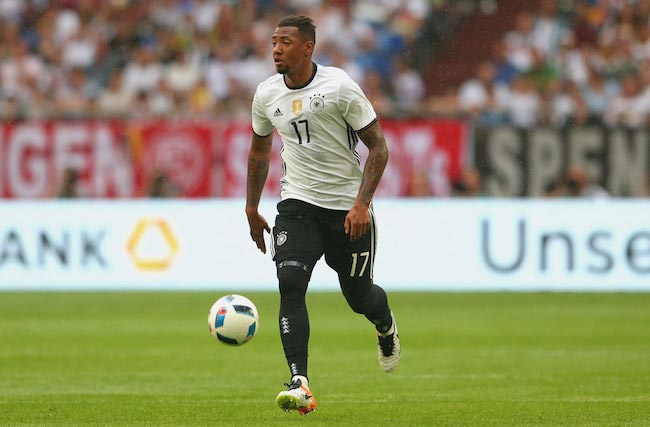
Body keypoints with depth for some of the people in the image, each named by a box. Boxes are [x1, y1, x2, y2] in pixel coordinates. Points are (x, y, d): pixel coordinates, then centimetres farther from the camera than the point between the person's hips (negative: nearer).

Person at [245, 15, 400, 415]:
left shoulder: (340, 87, -14)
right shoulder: (266, 94, 1)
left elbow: (378, 146, -10)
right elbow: (260, 150, 19)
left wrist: (362, 203, -19)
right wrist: (252, 208, 18)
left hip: (349, 207, -3)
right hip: (297, 203, 3)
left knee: (359, 296, 7)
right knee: (290, 282, -20)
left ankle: (386, 325, 47)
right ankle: (299, 384, -25)